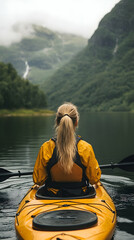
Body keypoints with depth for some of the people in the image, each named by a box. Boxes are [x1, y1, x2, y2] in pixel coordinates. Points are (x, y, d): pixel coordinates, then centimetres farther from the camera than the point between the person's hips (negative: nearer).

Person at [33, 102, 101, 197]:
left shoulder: (46, 148, -17)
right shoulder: (86, 148, -18)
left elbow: (38, 180, -8)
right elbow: (94, 179, -9)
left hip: (53, 196, 1)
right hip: (80, 196, -1)